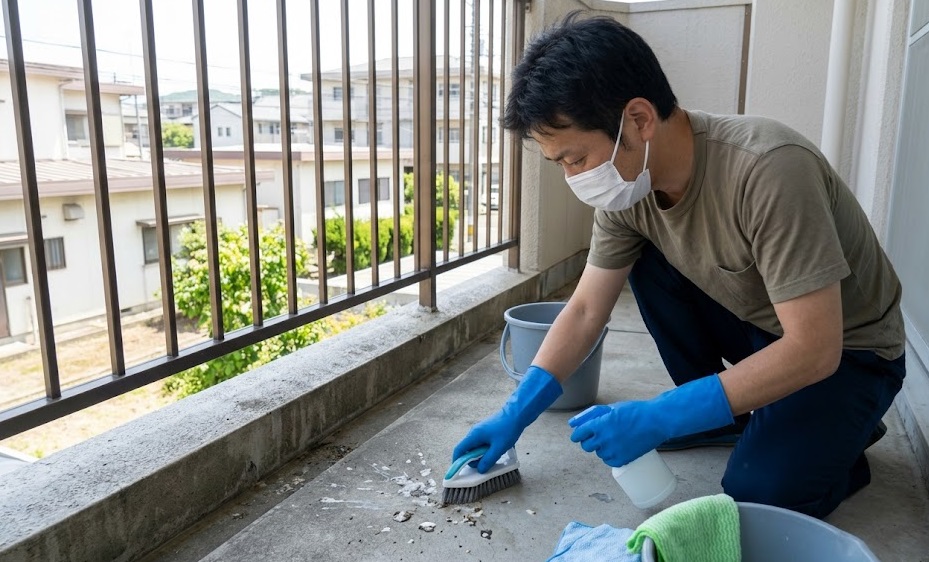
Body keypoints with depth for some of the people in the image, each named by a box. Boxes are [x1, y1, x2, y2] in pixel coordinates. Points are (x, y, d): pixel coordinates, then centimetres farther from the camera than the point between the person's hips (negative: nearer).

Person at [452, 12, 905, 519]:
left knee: (759, 495, -23)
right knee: (644, 259, -12)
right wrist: (514, 415, -13)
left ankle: (839, 429, 10)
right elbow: (585, 310, -8)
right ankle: (729, 415, 4)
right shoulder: (628, 184, -15)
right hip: (756, 327, 6)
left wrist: (659, 419, -33)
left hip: (844, 350, -6)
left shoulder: (768, 171, -36)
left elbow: (813, 350, -33)